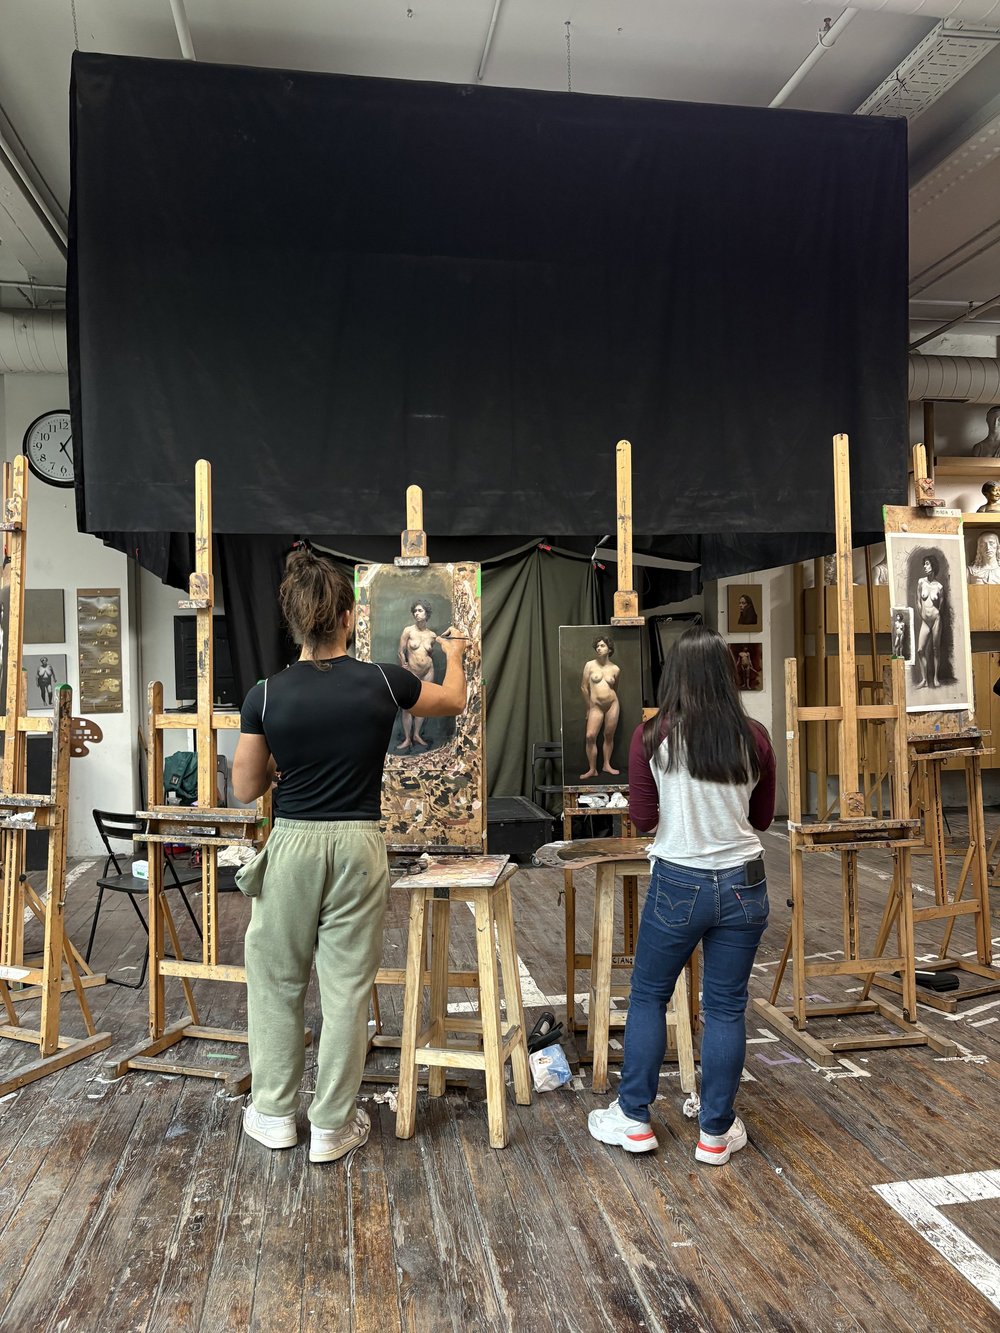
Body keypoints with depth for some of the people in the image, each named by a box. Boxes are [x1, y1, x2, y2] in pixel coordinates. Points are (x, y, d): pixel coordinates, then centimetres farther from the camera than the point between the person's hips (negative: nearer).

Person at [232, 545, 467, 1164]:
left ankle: (274, 1114, 32)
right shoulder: (383, 682, -8)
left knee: (278, 979, 18)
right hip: (359, 846, 0)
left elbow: (246, 788, 0)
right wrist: (454, 655, 31)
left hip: (293, 845, 0)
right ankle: (333, 1126, 24)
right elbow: (454, 701, 12)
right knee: (348, 987, 10)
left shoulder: (266, 696, -9)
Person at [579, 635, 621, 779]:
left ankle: (607, 765, 23)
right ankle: (592, 770, -4)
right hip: (596, 706, -1)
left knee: (609, 736, 8)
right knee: (590, 737, -12)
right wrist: (589, 708, 6)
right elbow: (584, 687, 2)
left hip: (612, 704, 1)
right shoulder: (590, 665, -1)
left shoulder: (615, 669, 2)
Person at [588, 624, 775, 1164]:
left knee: (648, 997, 16)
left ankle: (633, 1119, 26)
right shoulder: (754, 738, -5)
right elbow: (763, 817, 7)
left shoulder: (653, 736, -12)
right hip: (743, 884, 2)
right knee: (727, 1008, 13)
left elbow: (642, 818, -4)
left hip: (678, 885, -2)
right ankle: (716, 1132, 25)